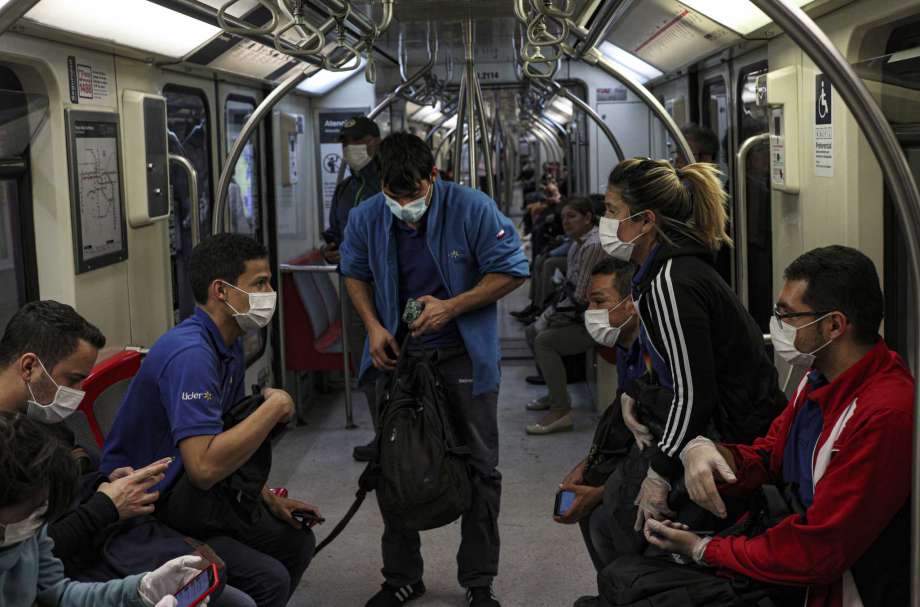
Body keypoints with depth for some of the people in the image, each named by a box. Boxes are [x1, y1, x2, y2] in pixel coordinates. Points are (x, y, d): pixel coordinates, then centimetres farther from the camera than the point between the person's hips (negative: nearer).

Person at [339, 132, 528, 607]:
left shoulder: (472, 209, -17)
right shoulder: (365, 219, -7)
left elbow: (511, 271, -11)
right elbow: (355, 274, 10)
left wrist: (451, 307, -20)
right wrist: (374, 326, -6)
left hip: (463, 357, -2)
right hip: (397, 355, 3)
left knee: (480, 467, 5)